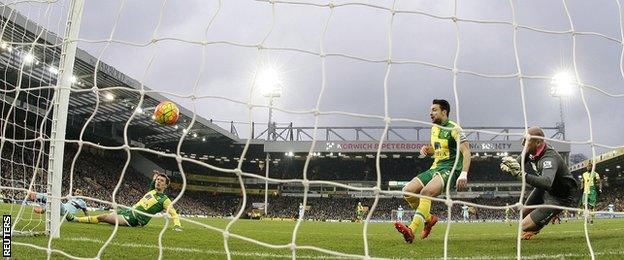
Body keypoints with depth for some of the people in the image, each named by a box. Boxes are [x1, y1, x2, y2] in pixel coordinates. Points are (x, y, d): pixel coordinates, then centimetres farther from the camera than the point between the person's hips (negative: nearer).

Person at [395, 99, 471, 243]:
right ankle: (429, 218, 12)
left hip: (450, 170, -8)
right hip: (435, 168, 8)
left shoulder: (454, 129, -9)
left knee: (426, 192, -33)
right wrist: (426, 149, 6)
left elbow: (466, 152, -15)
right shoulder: (434, 128, 16)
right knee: (407, 191, -6)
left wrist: (463, 175, -26)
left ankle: (411, 230, -41)